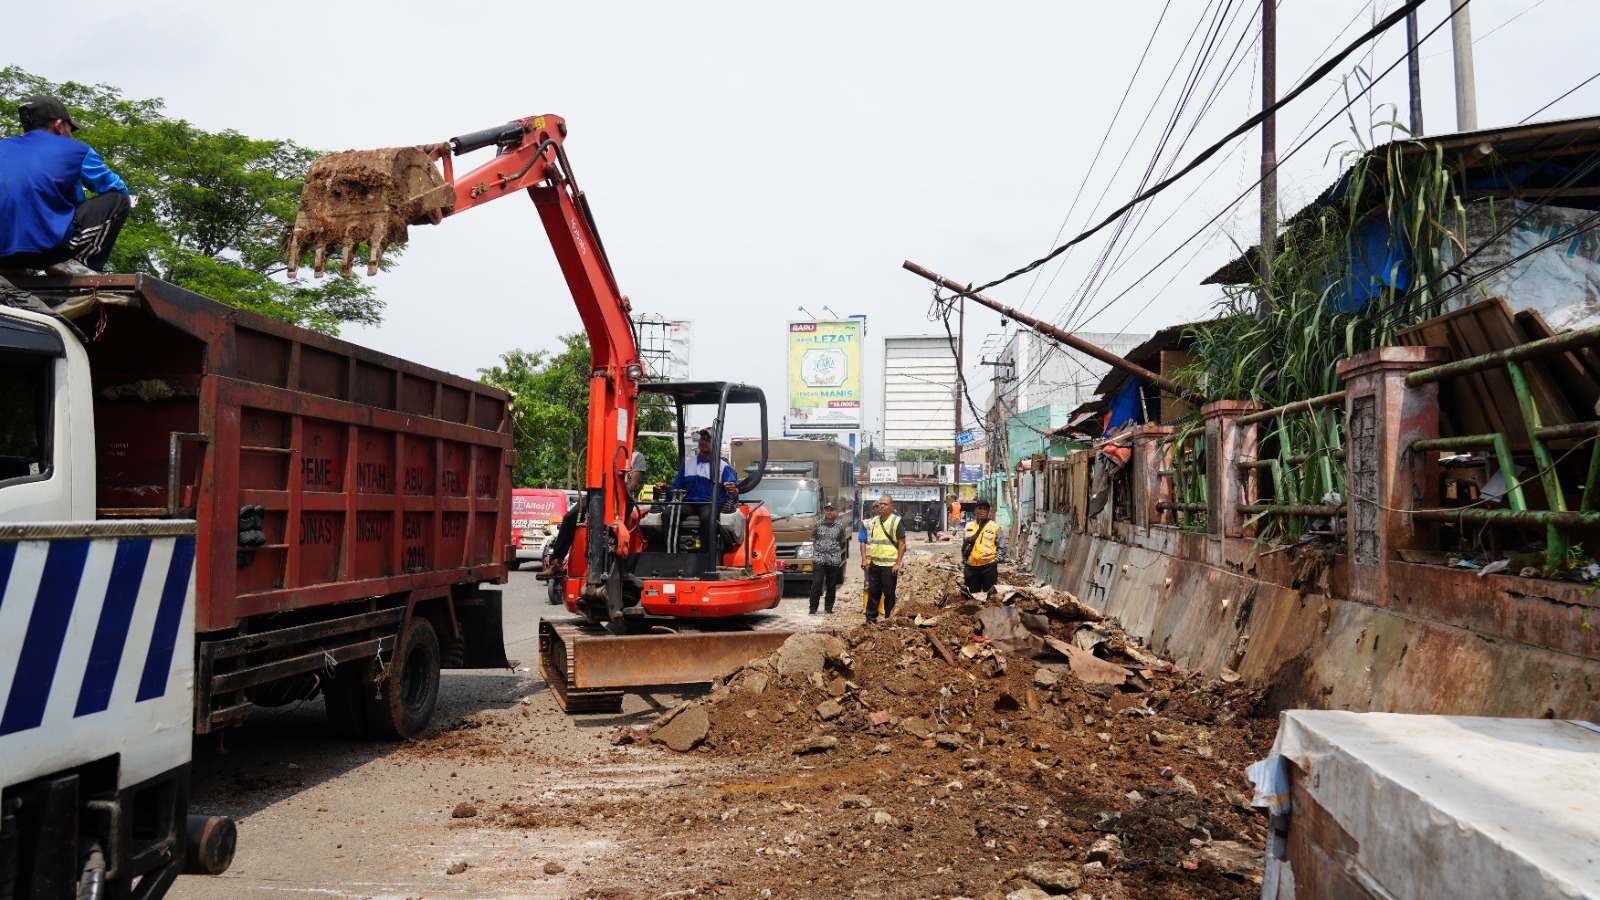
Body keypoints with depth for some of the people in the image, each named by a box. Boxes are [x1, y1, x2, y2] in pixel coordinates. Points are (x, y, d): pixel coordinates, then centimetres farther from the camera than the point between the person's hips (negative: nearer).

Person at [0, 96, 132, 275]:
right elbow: (120, 191, 15)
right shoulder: (74, 150, 5)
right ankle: (76, 261, -7)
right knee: (119, 200, 9)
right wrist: (124, 198, 39)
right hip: (48, 246, -6)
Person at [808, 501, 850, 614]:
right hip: (819, 559, -1)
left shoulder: (840, 526, 4)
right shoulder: (817, 525, 5)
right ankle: (813, 608, -4)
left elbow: (842, 541, 11)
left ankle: (828, 607, 18)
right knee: (816, 584, -9)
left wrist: (834, 550, 5)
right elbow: (814, 541, 12)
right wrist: (817, 551, 3)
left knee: (831, 586, 6)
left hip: (834, 560, 1)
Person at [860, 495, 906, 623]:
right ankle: (871, 618, 20)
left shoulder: (896, 521, -6)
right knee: (873, 591, 11)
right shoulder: (873, 521, 11)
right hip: (874, 563, 5)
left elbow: (902, 543, -9)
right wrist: (864, 559, 12)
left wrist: (898, 563, -14)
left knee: (888, 593, 3)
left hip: (889, 565, -5)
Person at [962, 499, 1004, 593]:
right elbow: (963, 545, 19)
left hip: (988, 565, -3)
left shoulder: (995, 526, 2)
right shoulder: (969, 526, 12)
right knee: (973, 593, 10)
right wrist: (963, 560, 13)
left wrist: (997, 559, -7)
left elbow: (1001, 547, 4)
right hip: (971, 566, 3)